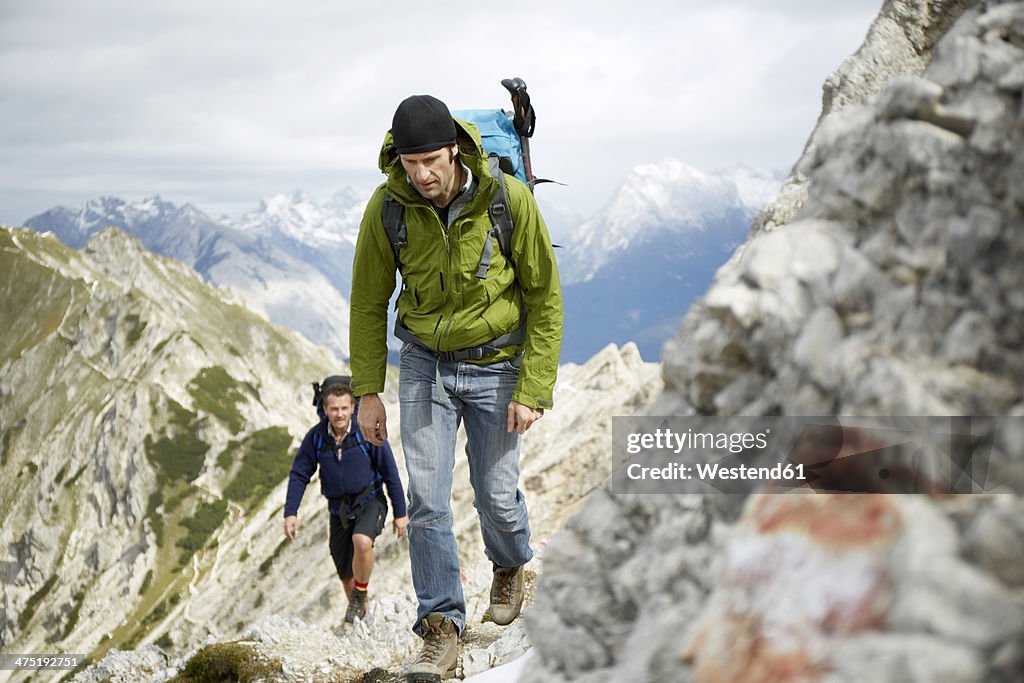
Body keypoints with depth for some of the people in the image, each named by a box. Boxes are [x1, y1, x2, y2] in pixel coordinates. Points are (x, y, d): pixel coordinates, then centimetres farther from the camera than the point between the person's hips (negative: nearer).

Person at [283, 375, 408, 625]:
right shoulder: (316, 437, -9)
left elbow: (390, 473, -8)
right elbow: (299, 475, -1)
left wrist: (400, 513, -5)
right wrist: (290, 513, -11)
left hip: (370, 502, -3)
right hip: (339, 509, 3)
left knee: (362, 542, -33)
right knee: (345, 573, 7)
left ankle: (361, 593, -7)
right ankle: (359, 613, 34)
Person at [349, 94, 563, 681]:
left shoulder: (508, 199, -20)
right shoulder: (387, 208, -15)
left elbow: (545, 297, -10)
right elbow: (369, 301, -1)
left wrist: (533, 390, -13)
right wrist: (368, 391, -2)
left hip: (496, 364, -1)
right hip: (426, 364, 1)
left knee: (497, 493, 6)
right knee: (426, 498, -5)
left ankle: (510, 567, 41)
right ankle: (442, 630, 4)